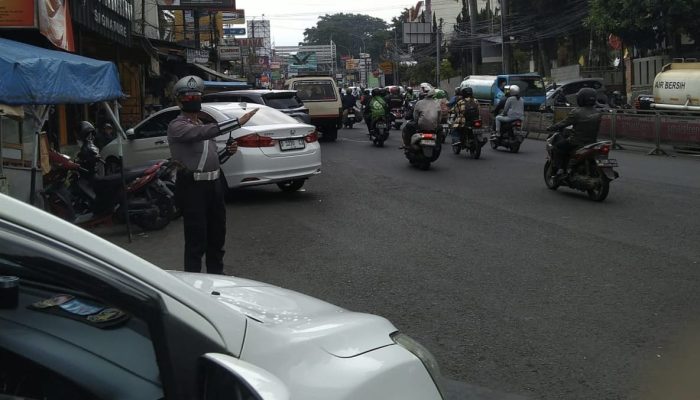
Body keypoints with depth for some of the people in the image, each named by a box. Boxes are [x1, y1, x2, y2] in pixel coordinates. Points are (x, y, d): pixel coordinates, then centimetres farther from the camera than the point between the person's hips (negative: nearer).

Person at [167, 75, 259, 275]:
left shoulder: (203, 126, 19)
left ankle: (217, 275, 29)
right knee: (196, 239, -6)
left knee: (217, 235, 16)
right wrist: (238, 122, -32)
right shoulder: (177, 126, -8)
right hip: (192, 187, -8)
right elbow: (203, 133, -27)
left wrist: (228, 152, 3)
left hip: (214, 184, 8)